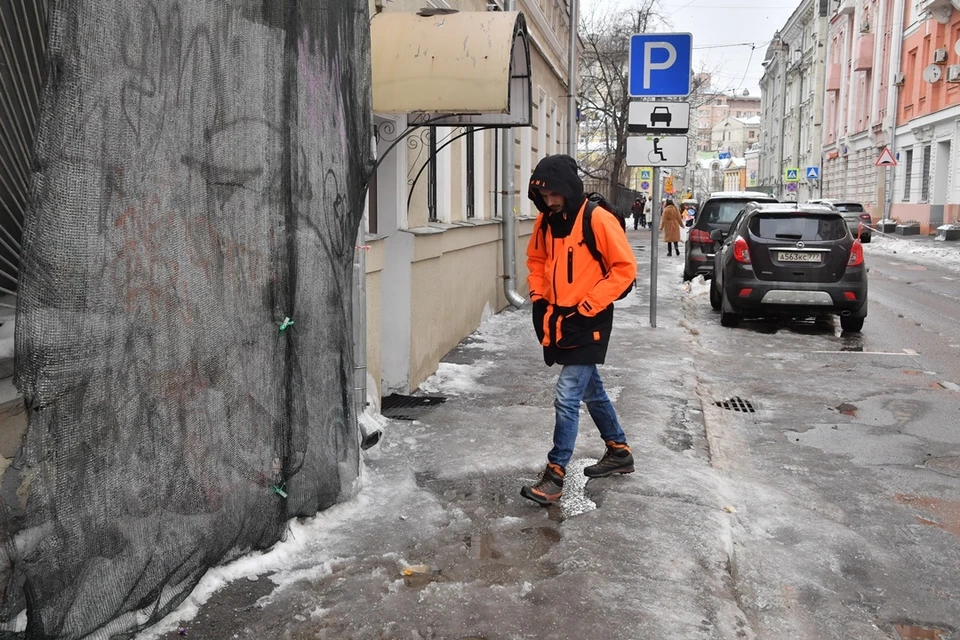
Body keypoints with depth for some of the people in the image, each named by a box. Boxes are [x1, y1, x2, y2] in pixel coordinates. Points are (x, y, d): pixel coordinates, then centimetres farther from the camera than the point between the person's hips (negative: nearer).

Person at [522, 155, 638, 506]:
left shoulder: (598, 220, -16)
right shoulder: (545, 221, 4)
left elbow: (625, 268, -15)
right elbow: (536, 260, 19)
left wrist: (586, 308, -17)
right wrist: (539, 298, 5)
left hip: (587, 325, -7)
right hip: (558, 323, 7)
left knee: (567, 398, -9)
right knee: (591, 391, 19)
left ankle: (555, 476, -1)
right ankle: (619, 451, 37)